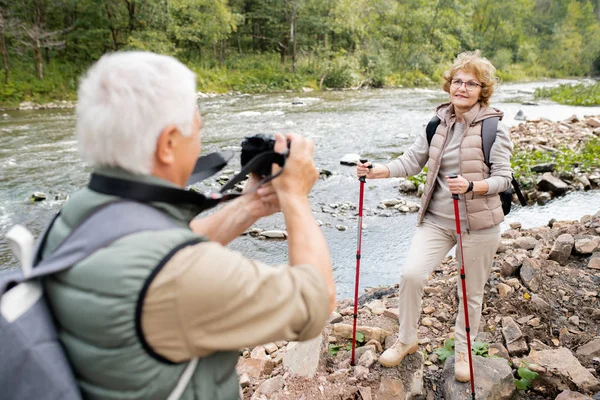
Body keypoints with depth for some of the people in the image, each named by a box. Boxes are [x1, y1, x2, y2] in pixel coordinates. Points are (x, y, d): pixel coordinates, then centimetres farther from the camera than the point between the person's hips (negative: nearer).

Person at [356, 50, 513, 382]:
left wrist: (471, 185, -29)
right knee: (410, 274, -10)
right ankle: (406, 340, 15)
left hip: (478, 223, -3)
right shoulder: (437, 122, 4)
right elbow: (412, 160, 3)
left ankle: (463, 351, 36)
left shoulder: (493, 127, -8)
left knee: (471, 291, 10)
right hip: (436, 219, 3)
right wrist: (376, 171, -13)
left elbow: (503, 178, -10)